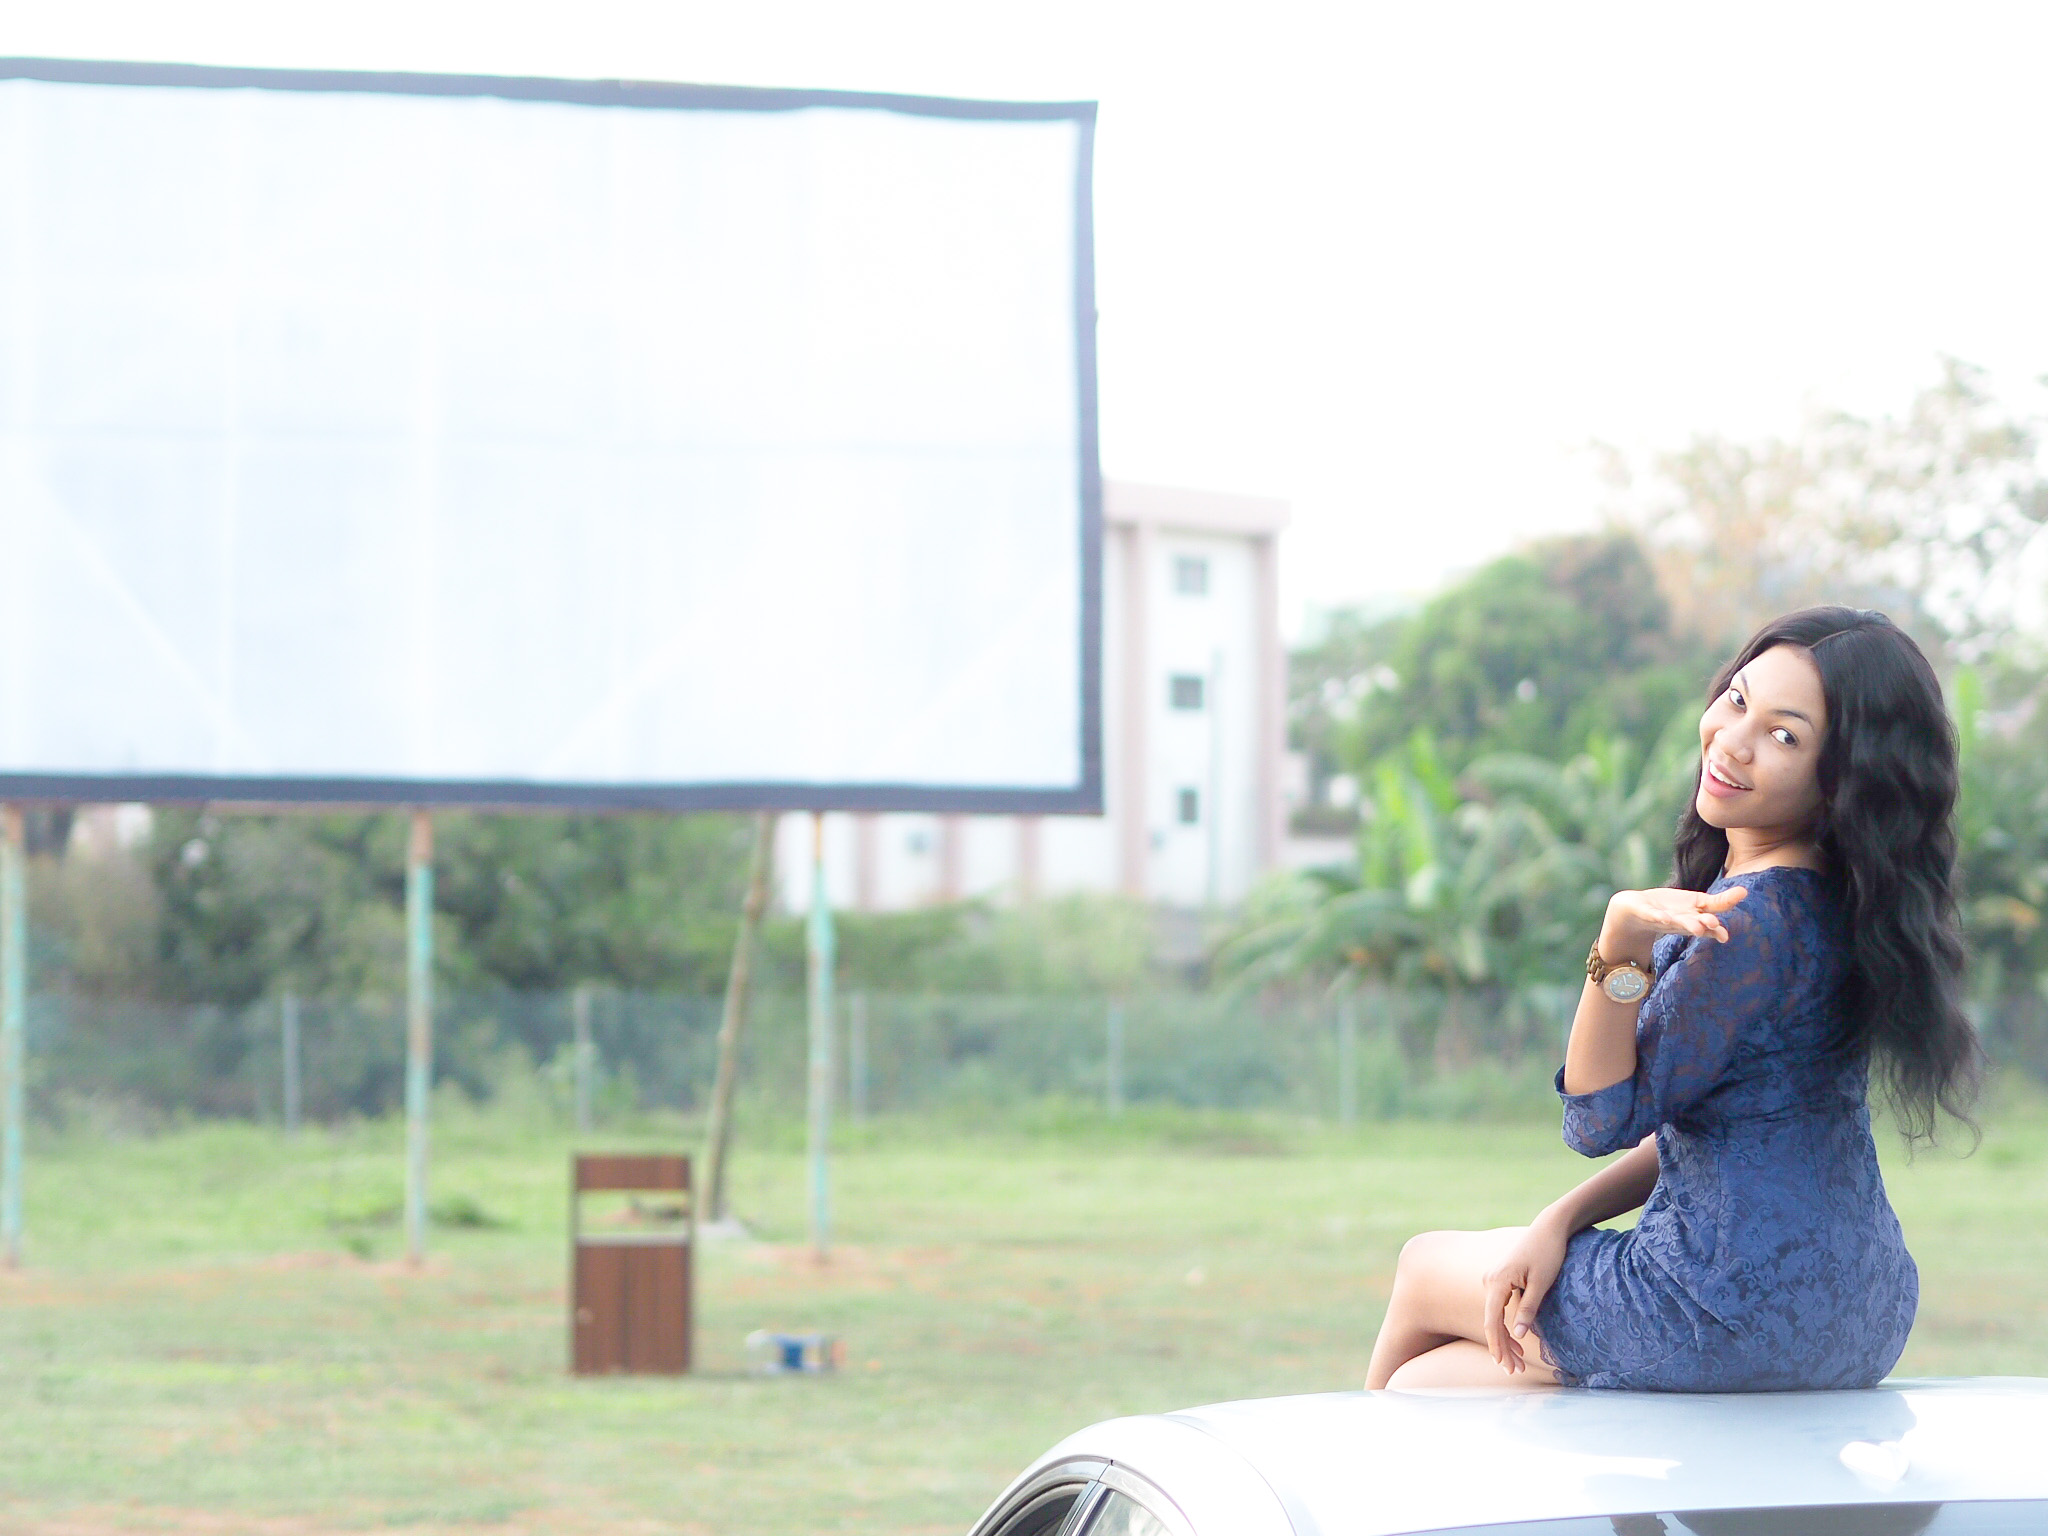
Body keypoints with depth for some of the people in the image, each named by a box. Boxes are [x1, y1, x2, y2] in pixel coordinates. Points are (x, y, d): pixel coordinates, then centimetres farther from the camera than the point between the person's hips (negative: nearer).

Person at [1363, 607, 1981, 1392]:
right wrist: (1558, 1223, 4)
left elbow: (1602, 1121, -18)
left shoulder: (1751, 924, -25)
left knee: (1426, 1264, 20)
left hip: (1739, 1317, -8)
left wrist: (1618, 950, -32)